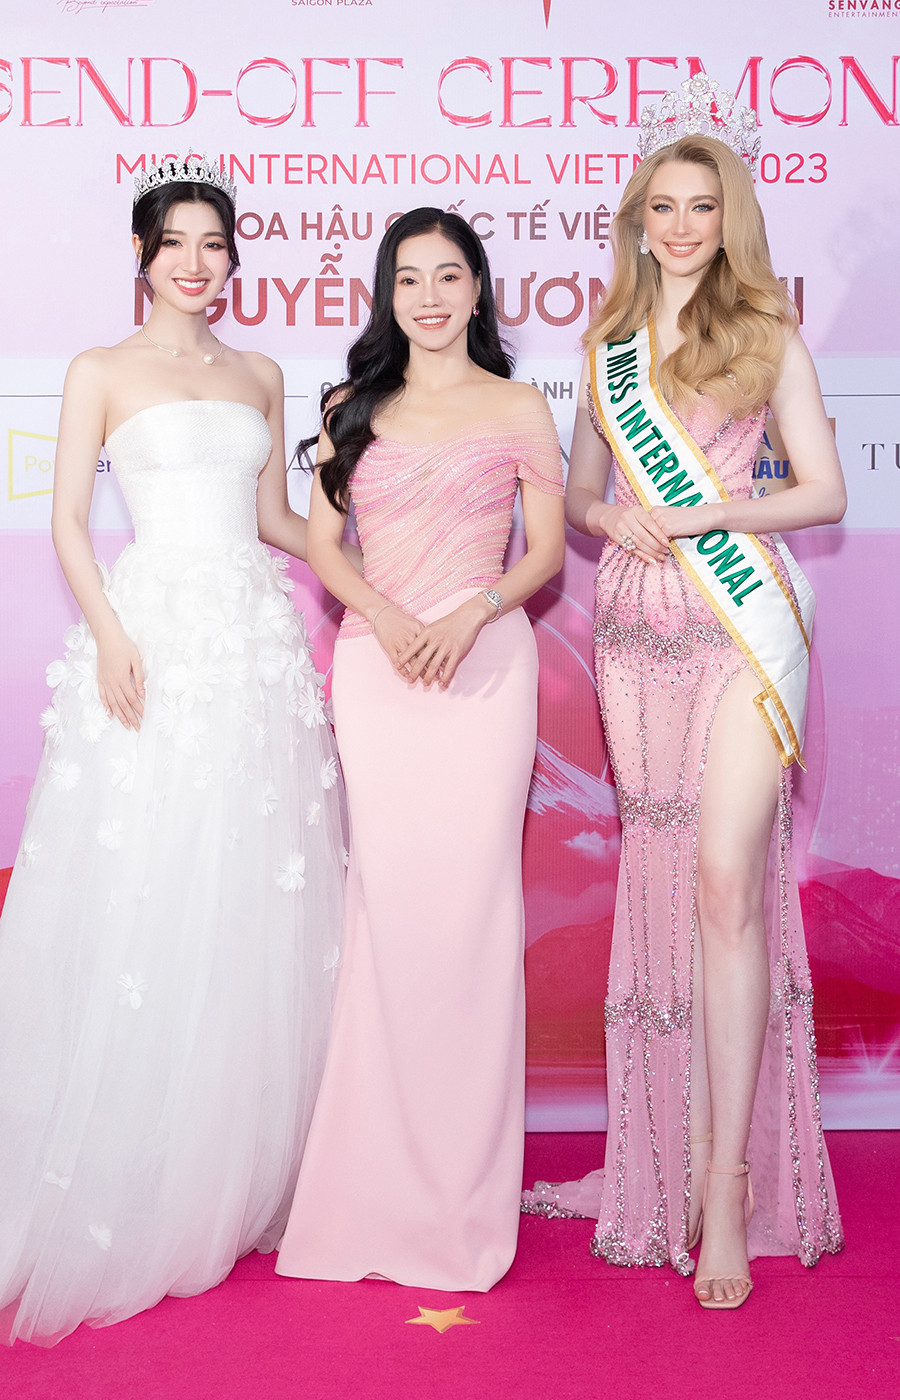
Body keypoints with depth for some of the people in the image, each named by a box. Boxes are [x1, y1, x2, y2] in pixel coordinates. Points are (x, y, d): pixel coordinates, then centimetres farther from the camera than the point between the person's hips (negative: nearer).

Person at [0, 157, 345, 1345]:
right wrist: (109, 632, -13)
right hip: (151, 633, -3)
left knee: (254, 898, 3)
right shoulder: (102, 373, 7)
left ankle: (236, 1182, 16)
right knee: (137, 898, -5)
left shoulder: (260, 377, 17)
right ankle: (119, 1192, 6)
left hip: (257, 643, 4)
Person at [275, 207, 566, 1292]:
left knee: (468, 898, -4)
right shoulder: (354, 408, 15)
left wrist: (471, 612, -12)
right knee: (383, 898, 0)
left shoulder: (518, 408, 9)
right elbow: (321, 541, 10)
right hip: (372, 667, 2)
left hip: (484, 664, -2)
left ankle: (463, 1182, 7)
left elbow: (547, 551, 6)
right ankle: (382, 1177, 12)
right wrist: (386, 617, -8)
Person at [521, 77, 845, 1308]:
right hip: (635, 627, 4)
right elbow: (577, 492, 20)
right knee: (659, 884, 5)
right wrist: (613, 520, -3)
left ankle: (727, 1192, -9)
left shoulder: (767, 332, 6)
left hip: (742, 617, -4)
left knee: (726, 880, -13)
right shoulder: (607, 341, 17)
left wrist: (712, 514, -11)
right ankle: (680, 1161, 17)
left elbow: (824, 489, 3)